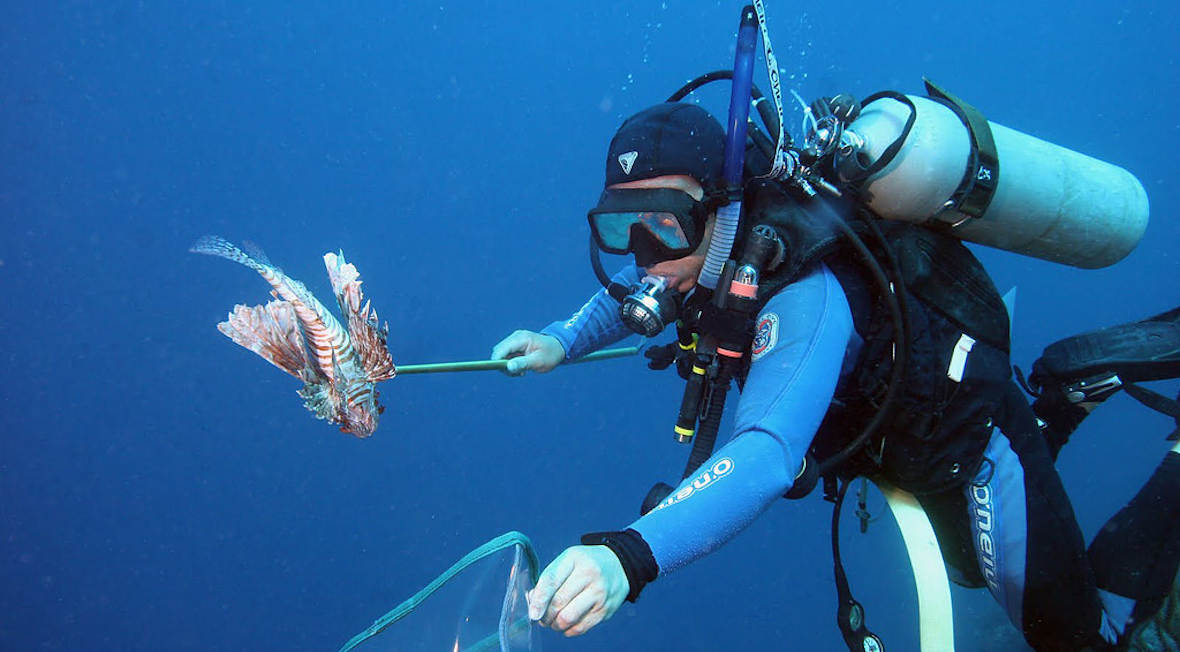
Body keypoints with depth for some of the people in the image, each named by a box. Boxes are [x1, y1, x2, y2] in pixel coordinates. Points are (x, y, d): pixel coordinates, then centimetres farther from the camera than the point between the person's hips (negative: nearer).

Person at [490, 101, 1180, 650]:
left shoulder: (803, 298, -42)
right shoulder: (717, 242, -17)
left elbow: (767, 457, -55)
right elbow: (638, 288, 5)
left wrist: (631, 556, -68)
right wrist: (563, 341, -12)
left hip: (970, 447, -8)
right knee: (971, 572, 35)